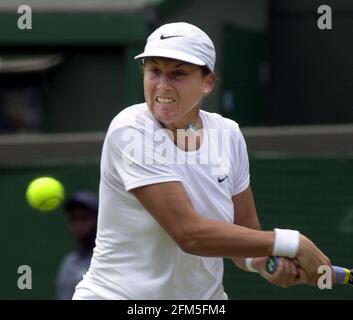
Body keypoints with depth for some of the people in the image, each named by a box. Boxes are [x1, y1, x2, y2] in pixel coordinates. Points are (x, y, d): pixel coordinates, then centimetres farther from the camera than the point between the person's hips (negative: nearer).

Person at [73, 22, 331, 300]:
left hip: (205, 296, 5)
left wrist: (267, 263, -17)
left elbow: (244, 233, 4)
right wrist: (291, 243, -21)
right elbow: (189, 233, -25)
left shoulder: (228, 134, -2)